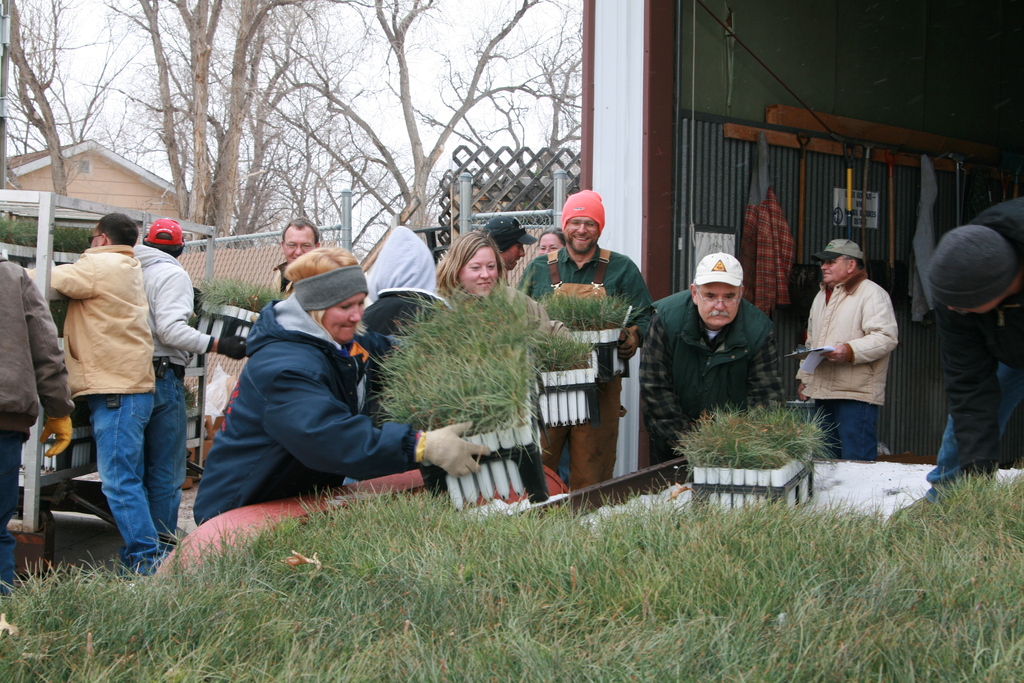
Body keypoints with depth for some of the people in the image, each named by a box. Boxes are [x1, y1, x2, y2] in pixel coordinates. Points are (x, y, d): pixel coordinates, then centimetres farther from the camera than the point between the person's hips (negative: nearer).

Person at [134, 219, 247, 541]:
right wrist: (218, 345, -18)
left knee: (138, 469, 14)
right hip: (162, 377, -7)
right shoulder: (173, 274, -7)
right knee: (166, 474, -1)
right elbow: (171, 330, -19)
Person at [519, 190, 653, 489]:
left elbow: (643, 318, 8)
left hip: (599, 390, -1)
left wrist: (631, 340, -13)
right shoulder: (539, 268, 12)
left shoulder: (621, 270, 9)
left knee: (591, 476, 1)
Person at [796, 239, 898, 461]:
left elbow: (886, 338, -18)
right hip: (823, 393, 9)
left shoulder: (872, 294, -7)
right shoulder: (822, 296, 21)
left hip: (857, 395, -9)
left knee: (856, 463, -9)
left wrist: (849, 351, -29)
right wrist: (805, 377, 23)